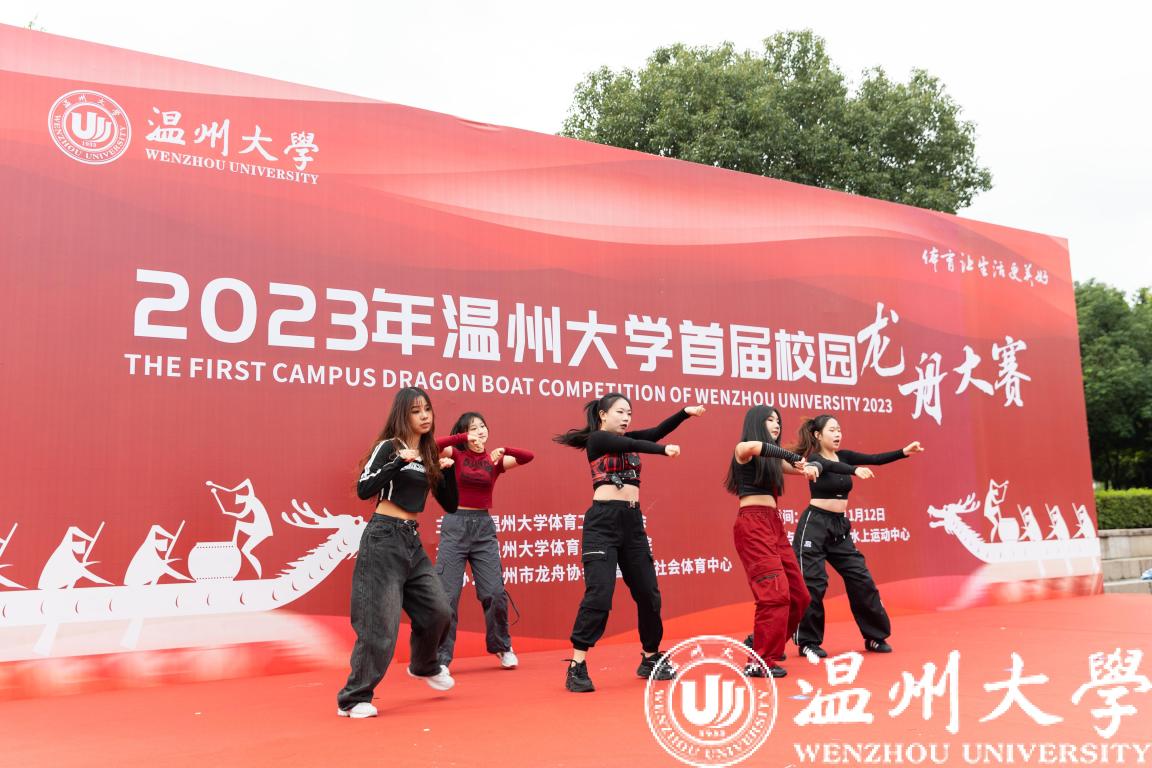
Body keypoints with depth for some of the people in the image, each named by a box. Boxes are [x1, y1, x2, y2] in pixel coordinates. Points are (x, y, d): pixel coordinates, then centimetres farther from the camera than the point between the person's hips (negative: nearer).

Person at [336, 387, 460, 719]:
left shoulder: (429, 455, 13)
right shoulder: (388, 447, -6)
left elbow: (450, 505, 15)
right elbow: (363, 490, -19)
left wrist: (448, 470, 1)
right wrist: (399, 462, -25)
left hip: (412, 541, 7)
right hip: (384, 538, -7)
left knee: (439, 610, 8)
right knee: (381, 624, -8)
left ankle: (424, 666, 37)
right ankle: (352, 699, 5)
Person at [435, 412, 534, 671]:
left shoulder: (494, 461, 6)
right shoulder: (456, 455, 0)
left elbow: (528, 457, -7)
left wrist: (503, 450, -21)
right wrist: (464, 438, -20)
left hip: (484, 527, 2)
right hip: (455, 525, -2)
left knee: (495, 593, 1)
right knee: (447, 595, -3)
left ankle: (502, 647, 24)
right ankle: (441, 657, 9)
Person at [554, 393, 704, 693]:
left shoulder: (628, 440, 18)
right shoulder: (597, 439, -1)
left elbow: (657, 431, 3)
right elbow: (632, 446, -18)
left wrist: (685, 413, -9)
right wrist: (663, 450, -29)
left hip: (632, 522, 7)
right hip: (603, 521, -7)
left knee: (648, 593, 10)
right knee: (599, 594, -14)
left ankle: (650, 659, 26)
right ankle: (577, 667, -7)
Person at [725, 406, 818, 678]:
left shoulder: (774, 458, 22)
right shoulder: (743, 449, -1)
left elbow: (801, 467, 14)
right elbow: (756, 447, -25)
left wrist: (809, 468, -9)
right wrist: (796, 457, -21)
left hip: (774, 524, 8)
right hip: (753, 524, -8)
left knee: (798, 594, 9)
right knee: (775, 592, -17)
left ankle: (761, 641, 26)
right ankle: (760, 661, -11)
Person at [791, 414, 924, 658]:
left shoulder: (843, 456, 9)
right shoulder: (813, 459, -10)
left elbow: (874, 459, -2)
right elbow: (828, 466, -33)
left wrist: (903, 452, -17)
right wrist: (855, 470, -51)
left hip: (839, 526, 7)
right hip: (815, 524, -7)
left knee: (861, 579, 5)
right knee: (813, 583, -5)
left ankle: (875, 636, 18)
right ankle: (808, 642, 8)